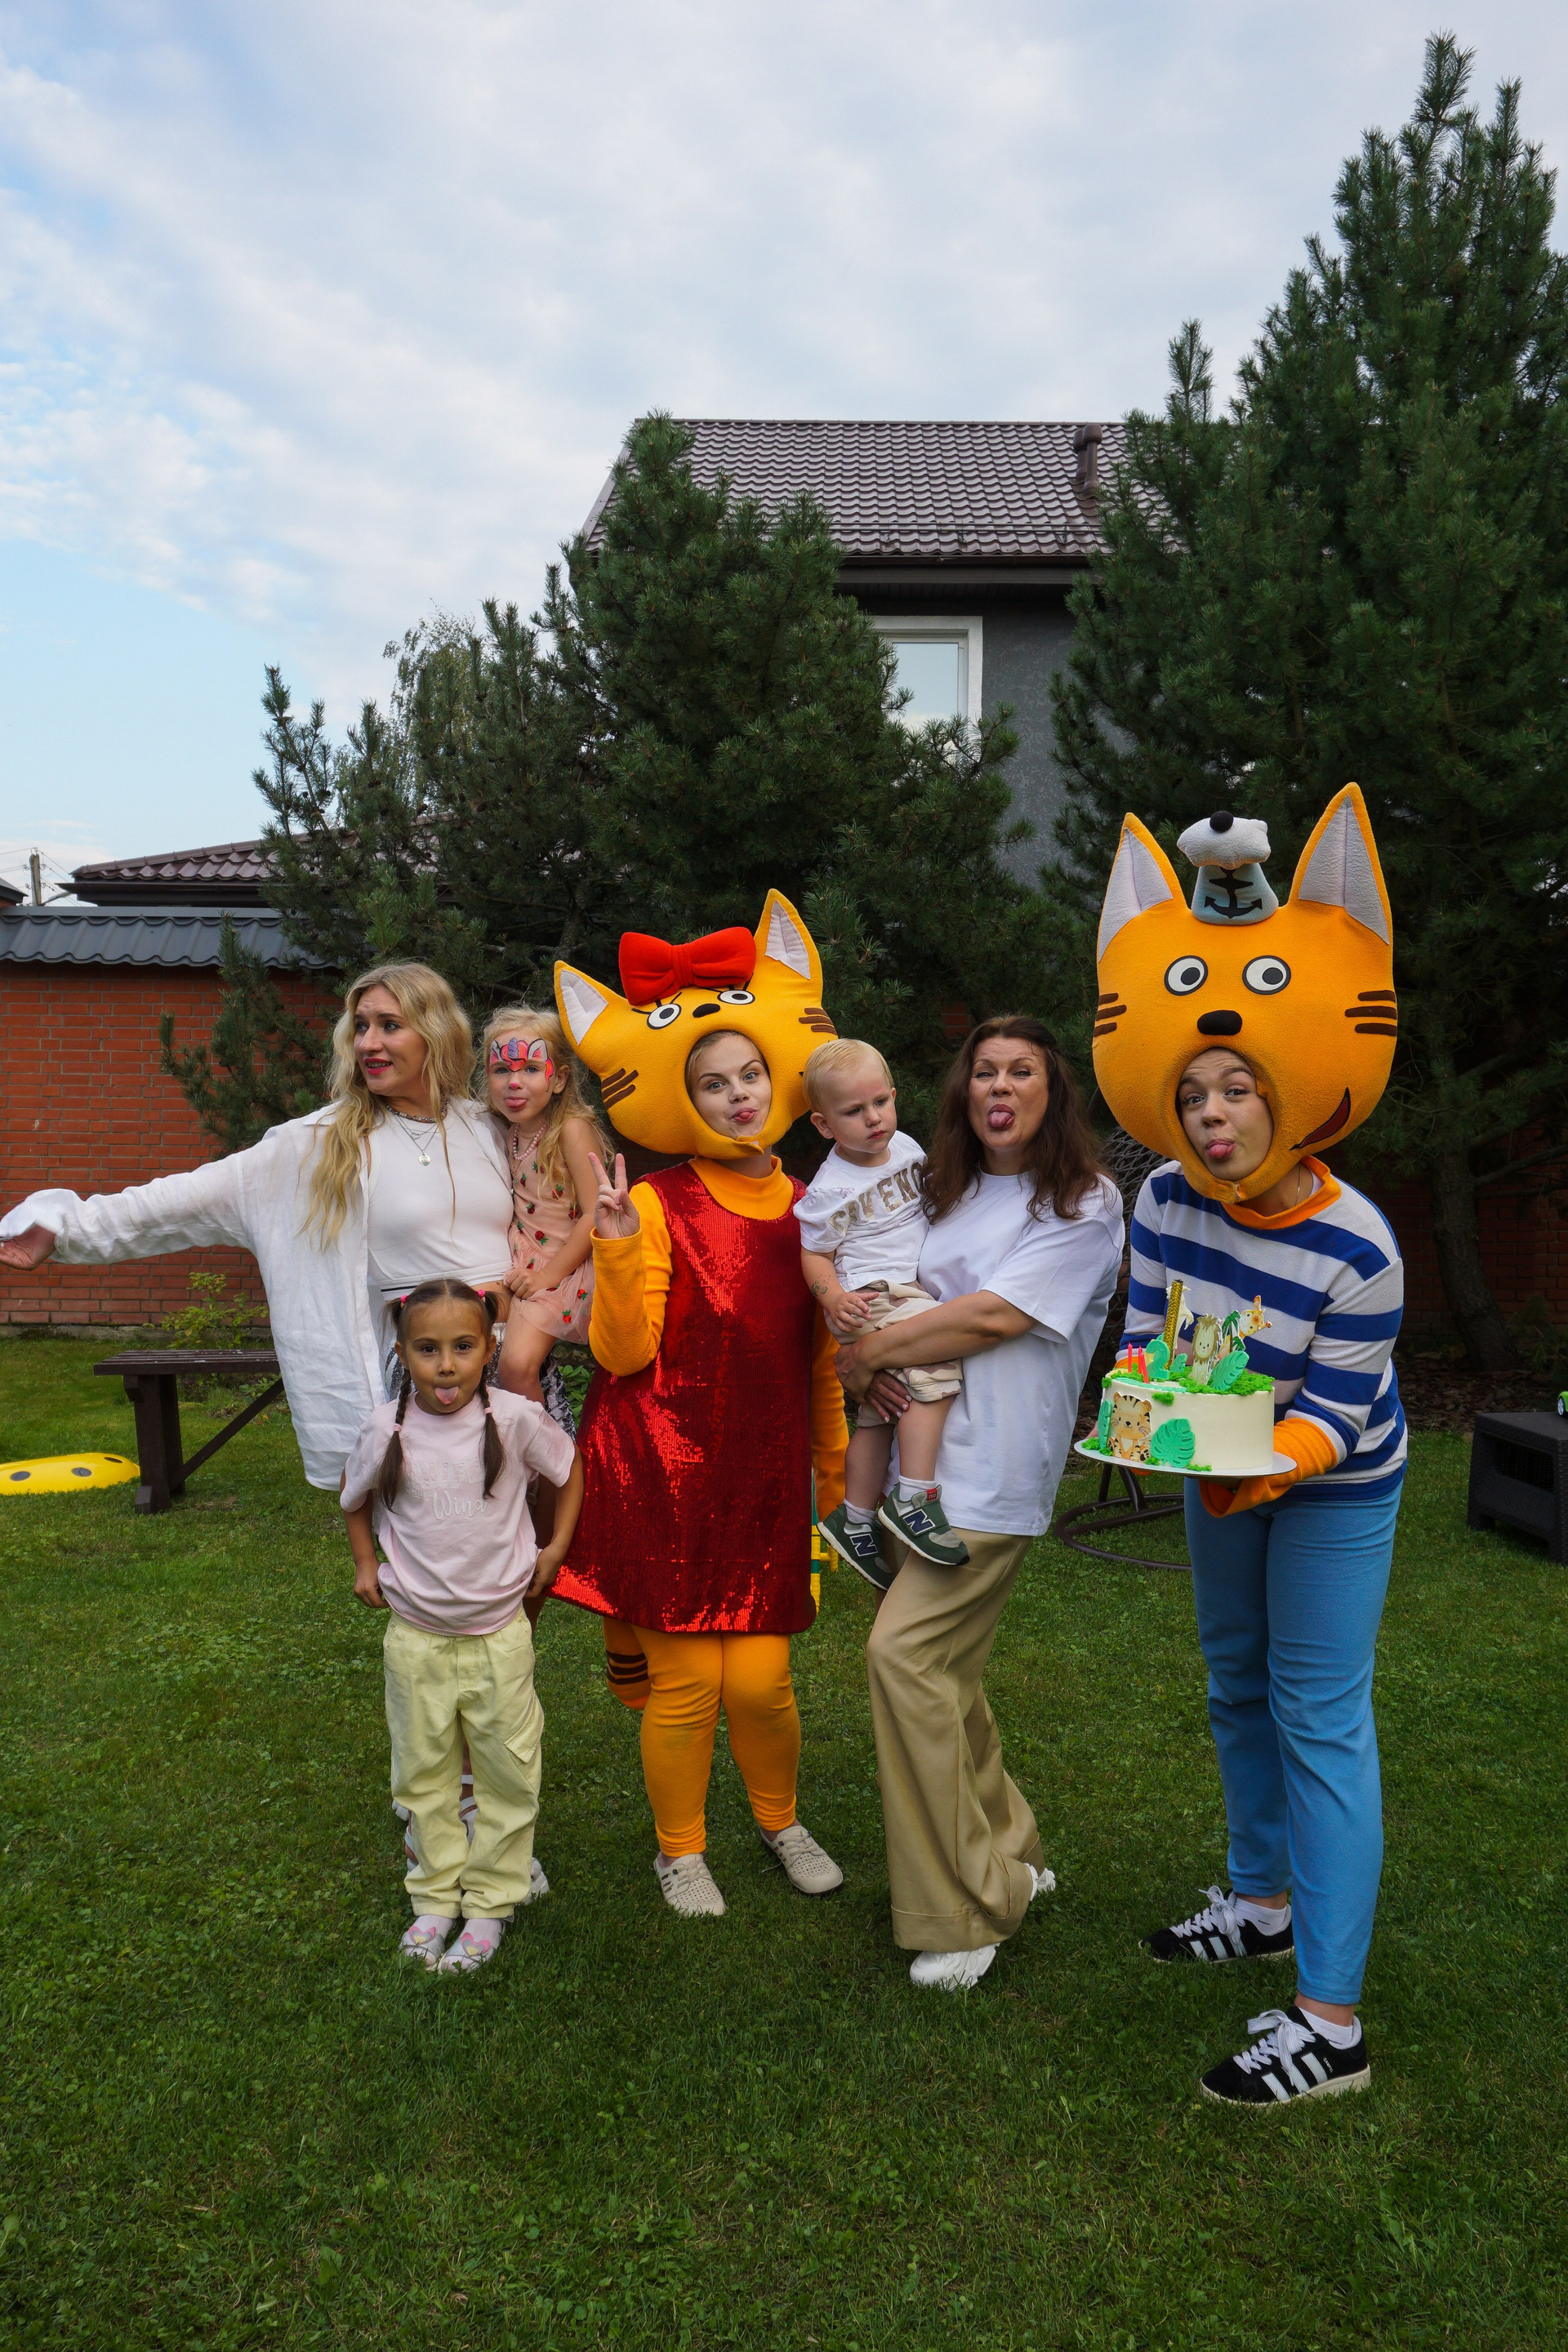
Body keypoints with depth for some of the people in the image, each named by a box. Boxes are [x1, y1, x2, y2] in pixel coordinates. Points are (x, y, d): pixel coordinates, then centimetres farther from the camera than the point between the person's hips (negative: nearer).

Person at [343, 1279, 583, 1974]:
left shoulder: (515, 1418, -16)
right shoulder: (386, 1430, -11)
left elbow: (570, 1471, 4)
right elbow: (355, 1497, 11)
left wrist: (555, 1547, 0)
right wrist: (365, 1564, 5)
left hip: (498, 1634, -1)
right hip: (415, 1636, 1)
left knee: (510, 1775, 10)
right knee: (422, 1775, 15)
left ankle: (491, 1903, 27)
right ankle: (435, 1896, 33)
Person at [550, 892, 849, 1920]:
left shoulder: (810, 1207, 6)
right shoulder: (657, 1207, -8)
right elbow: (625, 1354, -12)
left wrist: (836, 1468, 16)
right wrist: (617, 1248, -24)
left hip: (767, 1475, 3)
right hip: (666, 1474, -3)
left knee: (760, 1680, 4)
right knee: (682, 1683, 4)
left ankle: (782, 1821, 35)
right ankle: (681, 1848, 31)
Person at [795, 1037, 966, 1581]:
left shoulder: (906, 1147, 8)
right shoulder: (829, 1189, -12)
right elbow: (814, 1252, -7)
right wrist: (832, 1296, -23)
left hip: (916, 1288, 8)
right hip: (870, 1300, -8)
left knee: (877, 1415, 13)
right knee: (937, 1359, -30)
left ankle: (854, 1521, 26)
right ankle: (914, 1499, -26)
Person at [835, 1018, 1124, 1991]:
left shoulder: (1084, 1204, -5)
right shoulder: (947, 1188, 17)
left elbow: (995, 1314, -14)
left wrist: (867, 1353, -9)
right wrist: (875, 1355, -4)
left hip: (995, 1467, -7)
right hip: (920, 1447, 7)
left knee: (905, 1651, -14)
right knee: (943, 1666, 10)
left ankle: (968, 1909, 0)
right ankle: (1009, 1857, 29)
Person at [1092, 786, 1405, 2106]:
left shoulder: (1356, 1250, -29)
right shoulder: (1168, 1200, -15)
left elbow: (1331, 1417, -24)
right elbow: (1146, 1338, -6)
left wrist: (1262, 1470, -41)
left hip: (1334, 1488, -6)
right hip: (1221, 1471, 6)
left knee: (1320, 1717, -5)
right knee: (1236, 1684, 19)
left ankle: (1330, 2023, 5)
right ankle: (1266, 1903, 41)